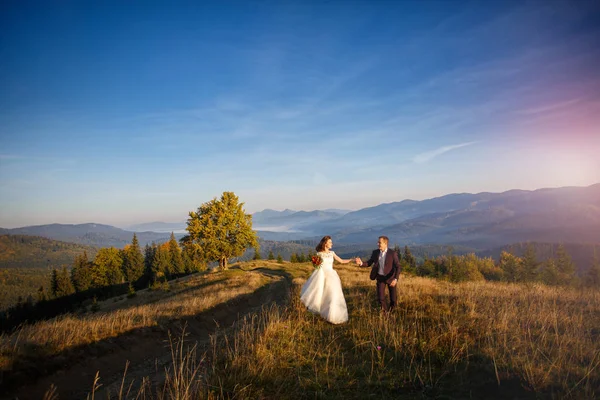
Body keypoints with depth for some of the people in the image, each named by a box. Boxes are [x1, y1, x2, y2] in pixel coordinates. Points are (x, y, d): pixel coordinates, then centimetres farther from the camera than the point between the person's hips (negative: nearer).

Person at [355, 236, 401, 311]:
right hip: (380, 277, 2)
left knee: (393, 298, 7)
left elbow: (398, 267, -22)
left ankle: (391, 310, 39)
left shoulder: (393, 253, -20)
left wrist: (396, 279, -36)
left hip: (390, 277, -2)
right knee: (380, 297, -3)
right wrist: (361, 263, -21)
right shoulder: (375, 252, -8)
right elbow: (369, 263, 0)